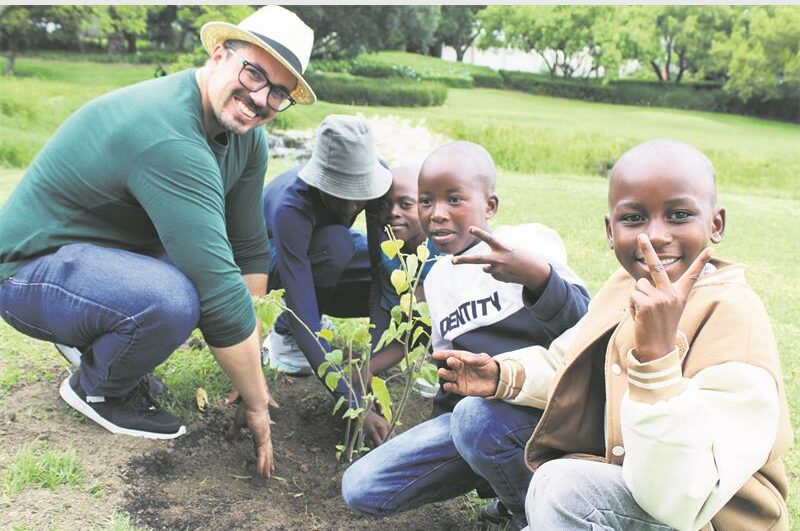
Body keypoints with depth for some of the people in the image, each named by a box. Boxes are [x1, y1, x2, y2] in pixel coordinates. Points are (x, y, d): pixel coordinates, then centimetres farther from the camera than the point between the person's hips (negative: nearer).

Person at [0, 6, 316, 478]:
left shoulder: (246, 137, -4)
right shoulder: (170, 139, -33)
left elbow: (249, 250, -1)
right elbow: (221, 295, -34)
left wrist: (252, 368, -3)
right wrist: (257, 404, -24)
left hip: (112, 253, 9)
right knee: (172, 299, -34)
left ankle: (102, 344, 12)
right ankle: (98, 387, -1)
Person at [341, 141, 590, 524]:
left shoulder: (528, 242, -6)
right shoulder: (436, 278, 16)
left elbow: (585, 328, -20)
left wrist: (538, 276, -37)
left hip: (537, 408, -6)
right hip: (467, 411, 7)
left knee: (478, 414, -40)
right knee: (360, 488, -3)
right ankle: (506, 474, 8)